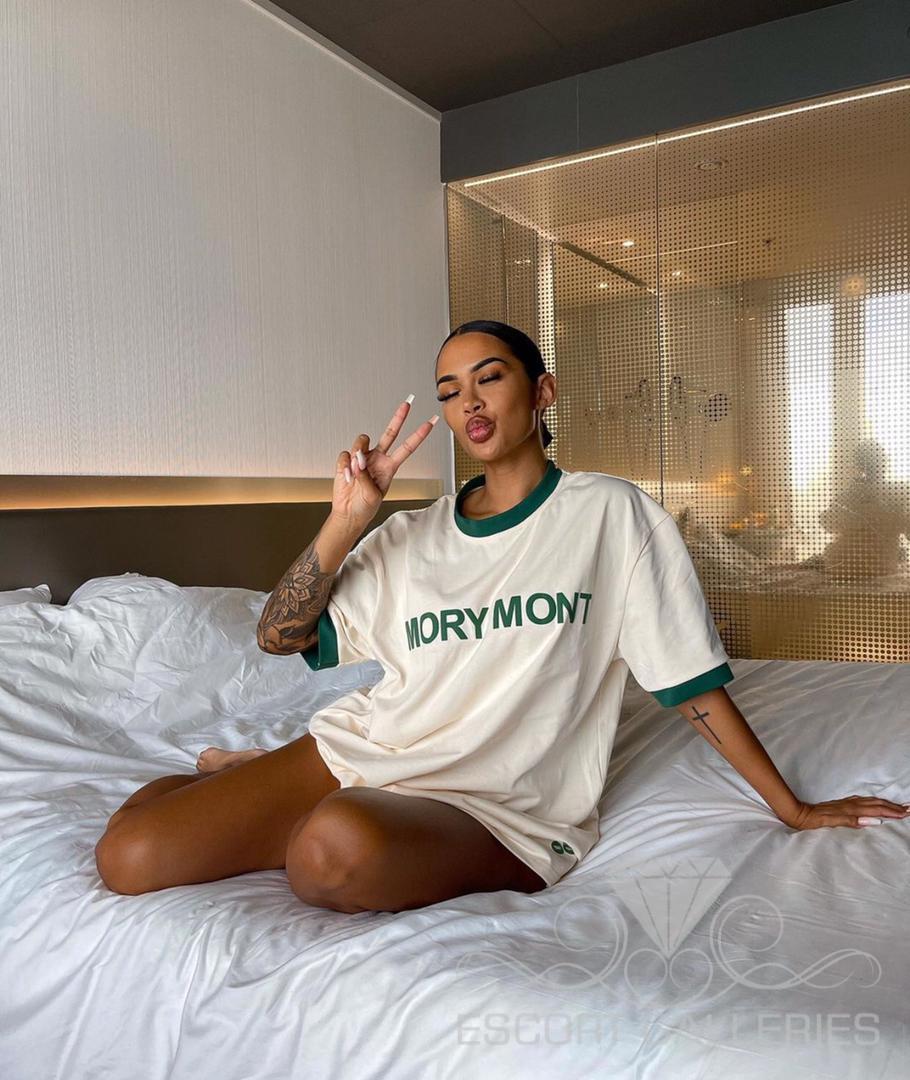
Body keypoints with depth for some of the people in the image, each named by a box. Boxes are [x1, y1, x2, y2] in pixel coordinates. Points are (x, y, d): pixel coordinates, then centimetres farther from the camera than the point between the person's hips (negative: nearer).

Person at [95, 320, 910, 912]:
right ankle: (244, 780, 21)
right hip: (360, 748, 4)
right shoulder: (411, 537, 11)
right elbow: (279, 637, 6)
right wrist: (348, 521, -6)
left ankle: (281, 813, -1)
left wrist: (791, 806, 4)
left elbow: (692, 679, 3)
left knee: (339, 845, -38)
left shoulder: (610, 512, 1)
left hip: (498, 810, -4)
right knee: (128, 856, -14)